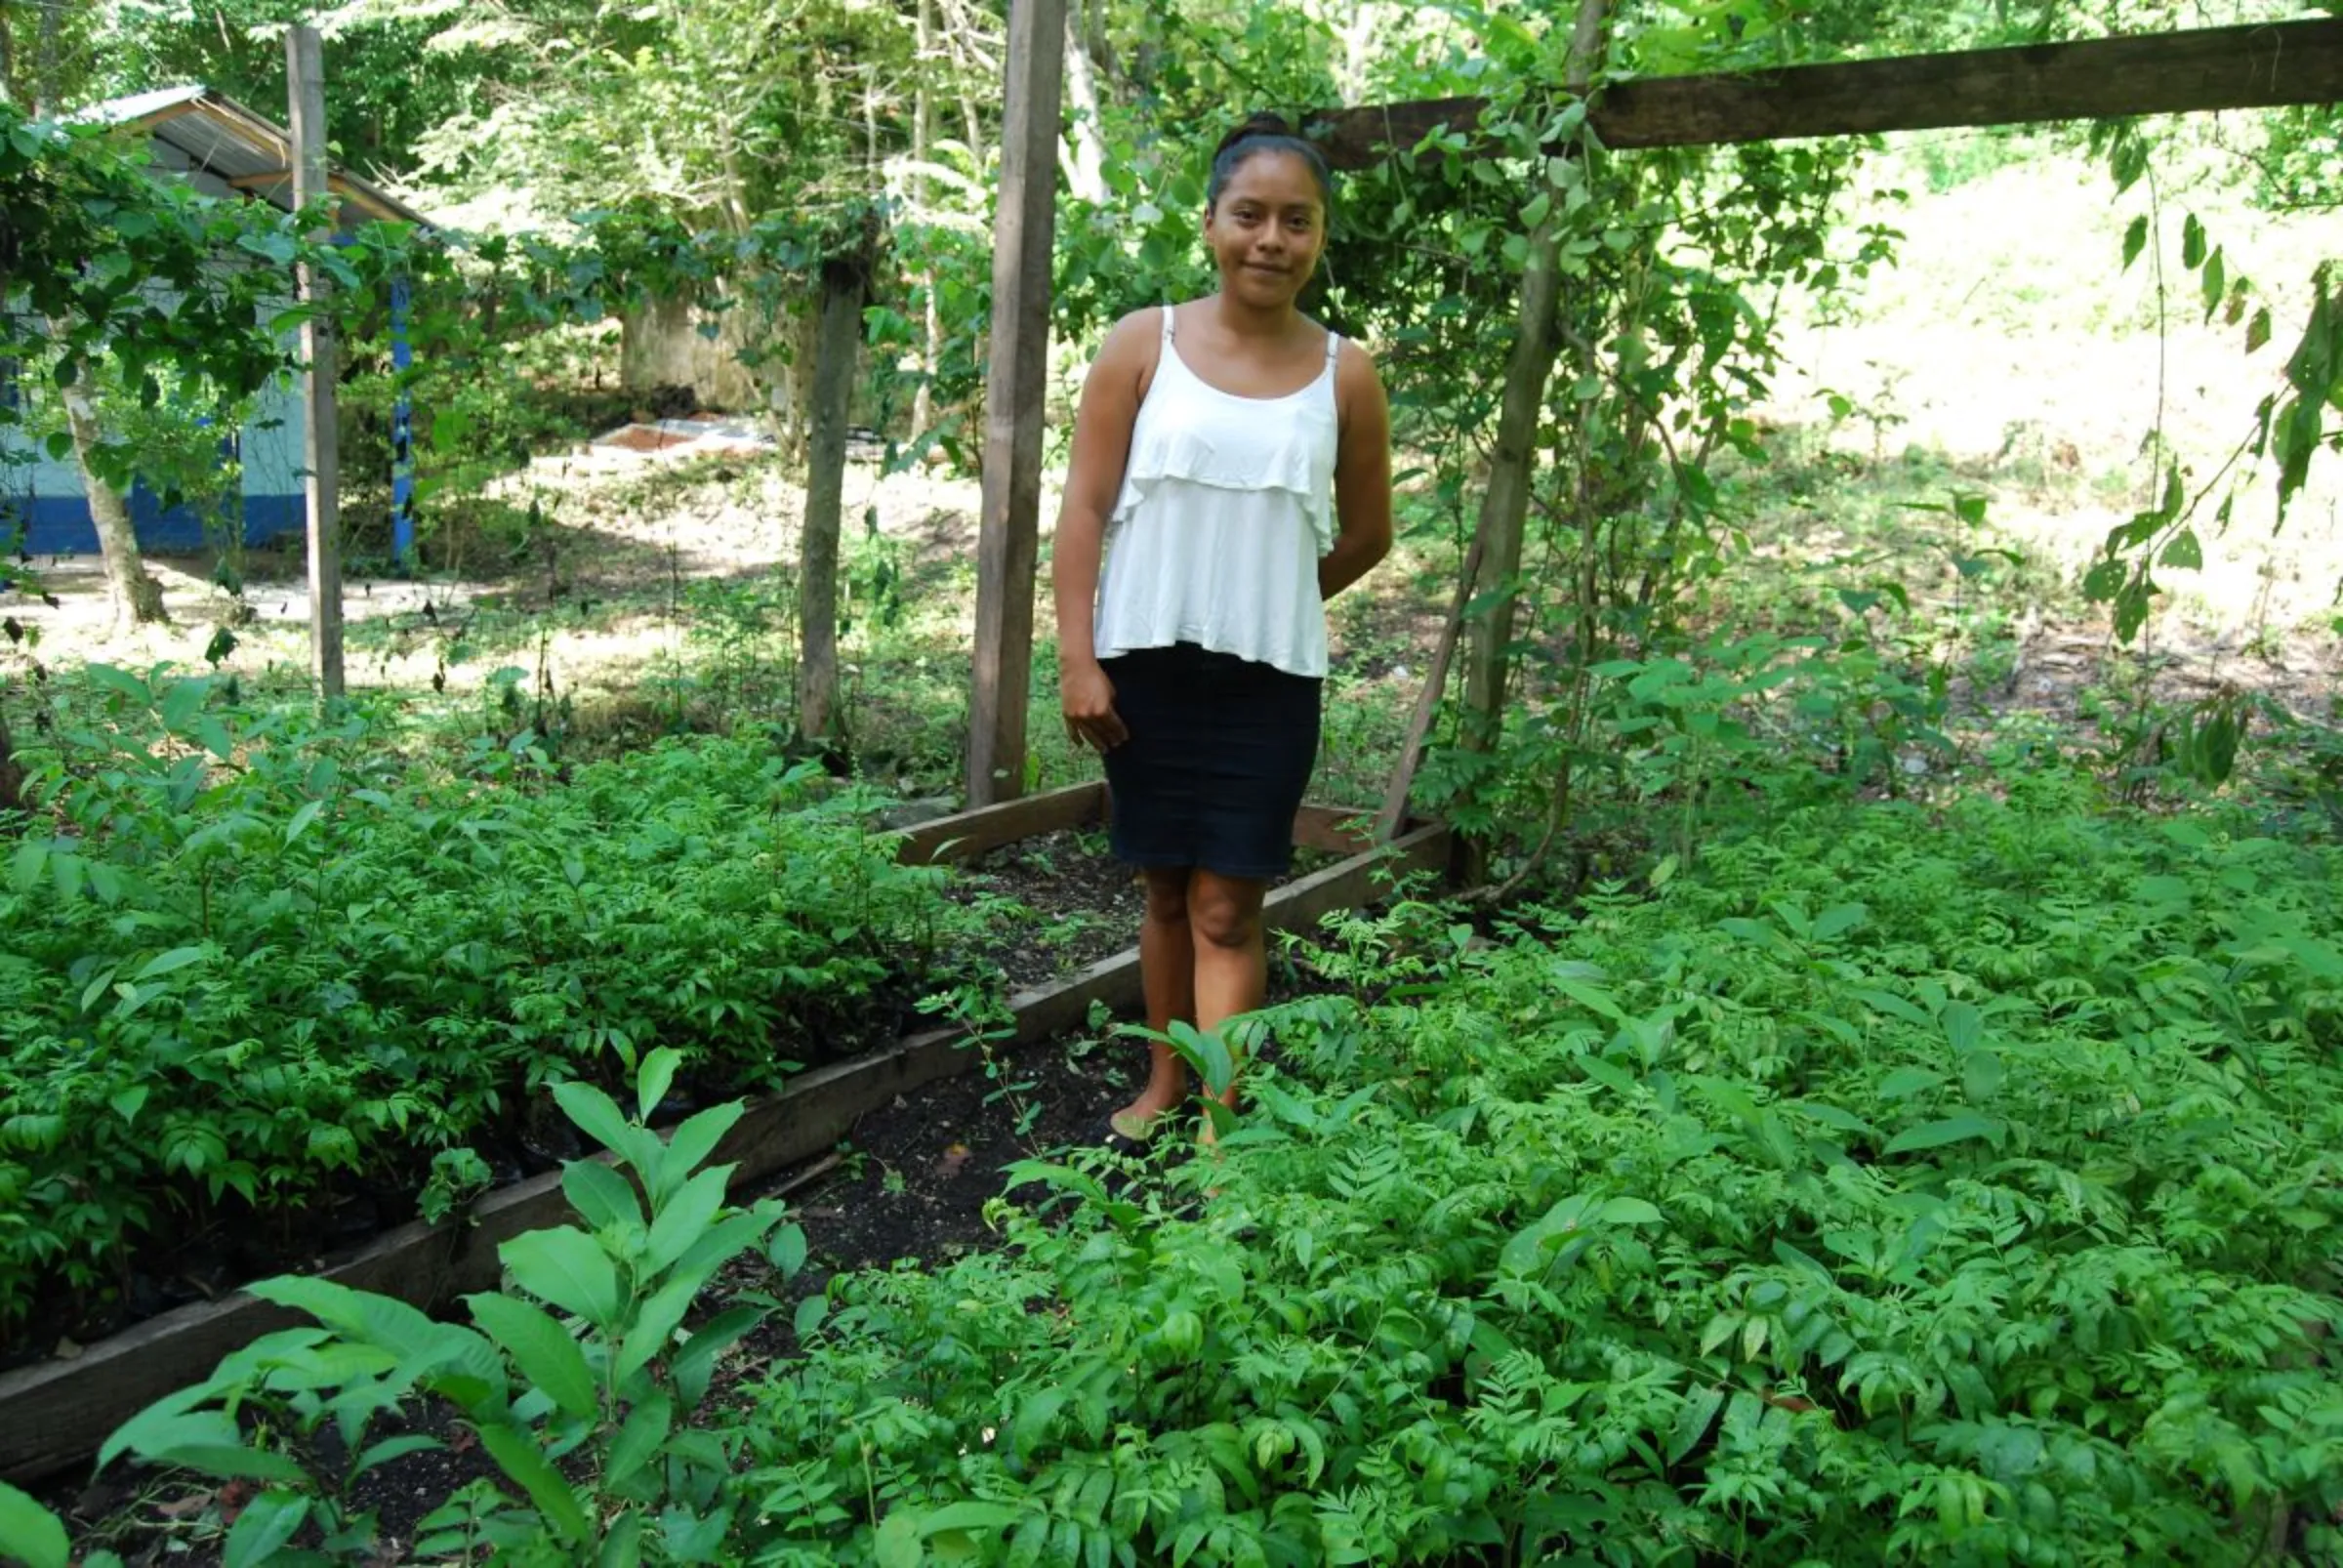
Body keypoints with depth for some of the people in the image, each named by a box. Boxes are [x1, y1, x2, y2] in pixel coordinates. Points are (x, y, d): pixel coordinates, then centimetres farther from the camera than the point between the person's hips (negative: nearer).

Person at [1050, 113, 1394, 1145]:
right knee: (1167, 891, 12)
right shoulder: (1144, 345, 0)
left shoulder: (1343, 376, 2)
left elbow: (1366, 534, 13)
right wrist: (1077, 659, -8)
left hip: (1269, 678, 0)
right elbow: (1085, 509, -2)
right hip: (1146, 665, 1)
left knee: (1226, 907, 0)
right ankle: (1164, 1083, 29)